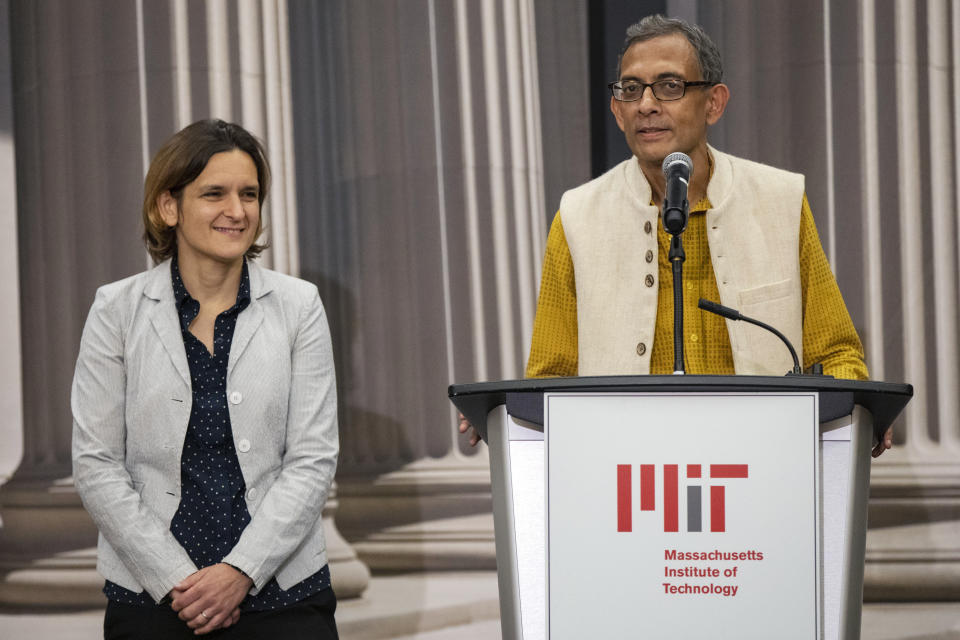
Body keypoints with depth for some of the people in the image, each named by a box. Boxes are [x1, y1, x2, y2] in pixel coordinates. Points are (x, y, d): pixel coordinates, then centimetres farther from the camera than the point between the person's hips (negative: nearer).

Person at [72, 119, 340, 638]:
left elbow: (313, 459, -2)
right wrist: (175, 579, -11)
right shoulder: (117, 310, 0)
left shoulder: (298, 306, 2)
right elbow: (96, 465, -3)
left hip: (281, 590, 1)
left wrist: (241, 572, -12)